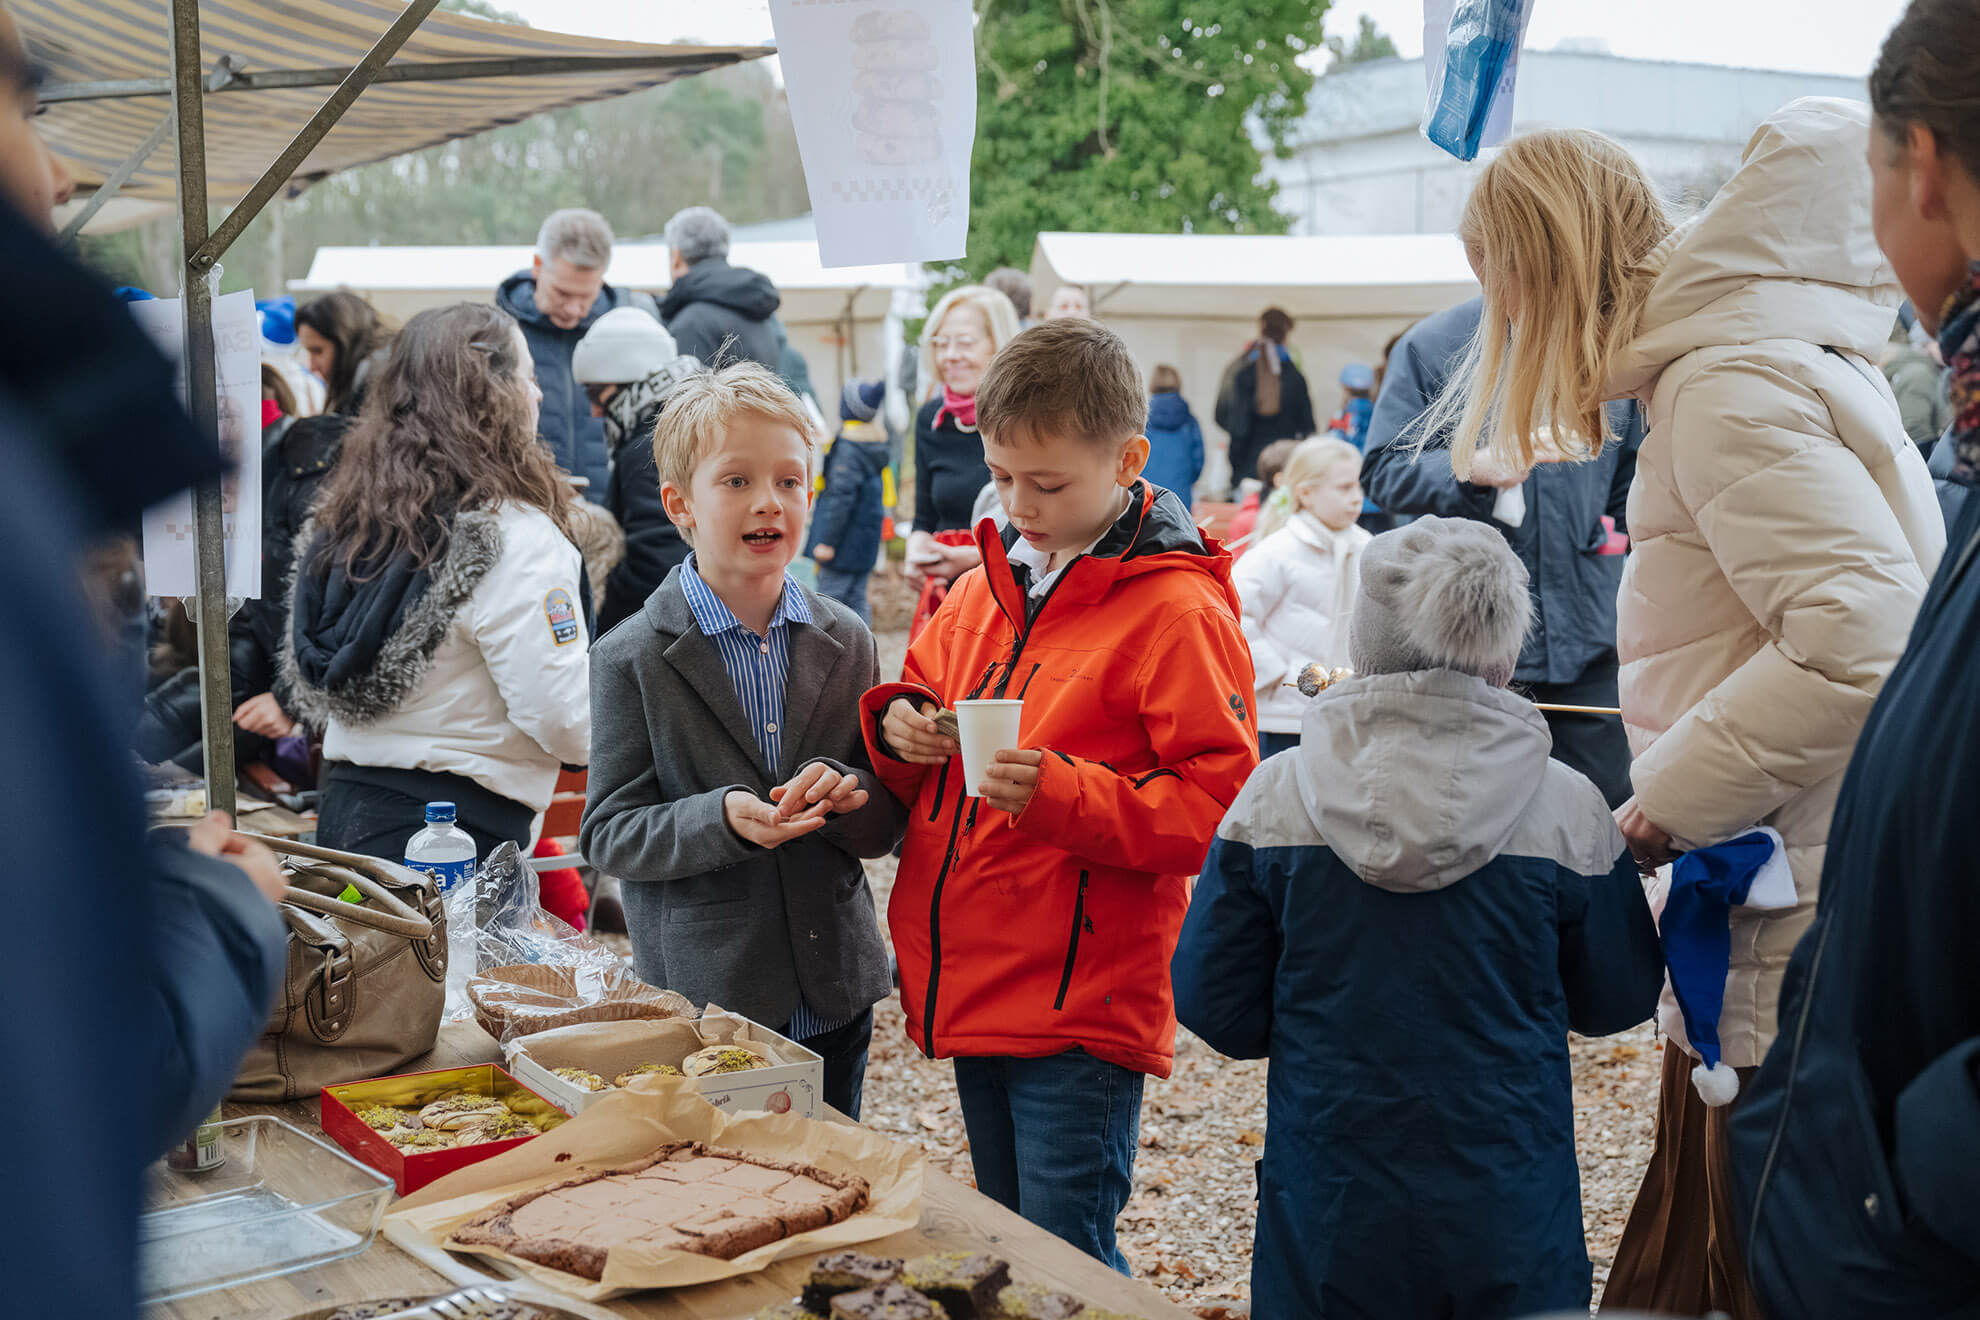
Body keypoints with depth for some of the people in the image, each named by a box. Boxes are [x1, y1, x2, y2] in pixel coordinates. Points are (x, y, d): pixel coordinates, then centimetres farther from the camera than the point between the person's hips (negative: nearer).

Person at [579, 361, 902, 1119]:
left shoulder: (847, 643, 4)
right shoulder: (633, 660, -6)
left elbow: (886, 828, 5)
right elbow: (608, 835, -9)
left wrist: (847, 795, -17)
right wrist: (721, 819, -25)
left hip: (834, 993, 4)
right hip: (700, 996, -3)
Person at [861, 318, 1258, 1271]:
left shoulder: (1178, 612, -13)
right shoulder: (987, 584, 10)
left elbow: (1219, 803, -16)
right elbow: (926, 687, 24)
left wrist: (1063, 796, -27)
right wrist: (897, 724, 1)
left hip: (1082, 1006, -8)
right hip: (971, 988, 8)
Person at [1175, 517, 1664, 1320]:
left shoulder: (1272, 800, -10)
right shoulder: (1567, 810, -11)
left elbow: (1214, 1005, -3)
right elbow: (1618, 1003, 3)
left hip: (1325, 1219, 1)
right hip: (1508, 1223, 0)